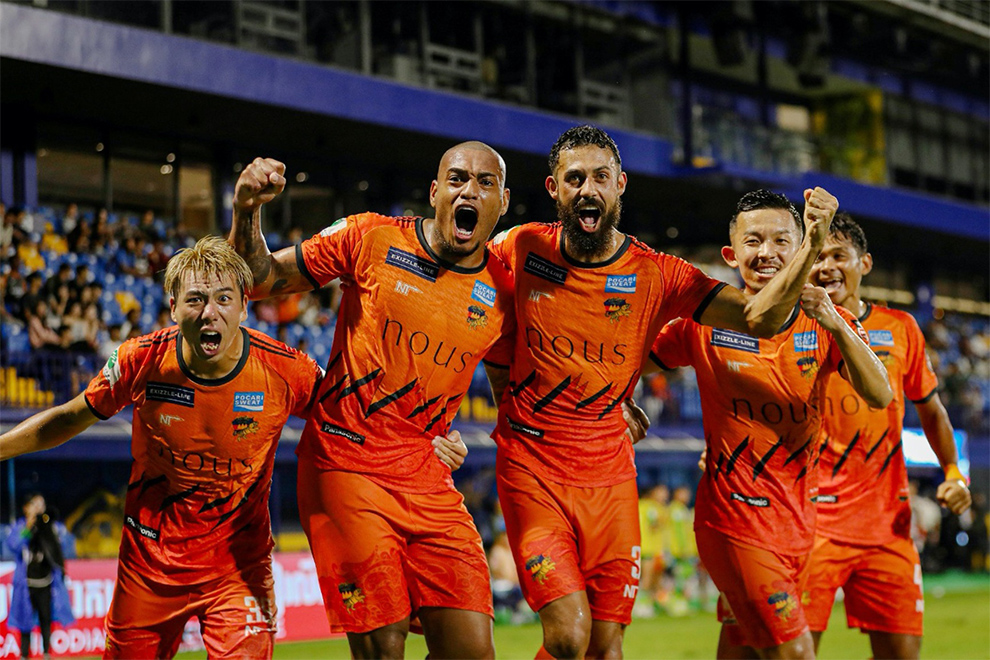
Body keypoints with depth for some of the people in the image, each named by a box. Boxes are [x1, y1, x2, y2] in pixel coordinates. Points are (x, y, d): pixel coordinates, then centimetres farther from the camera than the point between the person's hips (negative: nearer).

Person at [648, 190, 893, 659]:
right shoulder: (707, 322, -4)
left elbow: (879, 396, -15)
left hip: (797, 522, 4)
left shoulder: (827, 325, 0)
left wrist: (836, 325, -29)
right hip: (734, 517, -4)